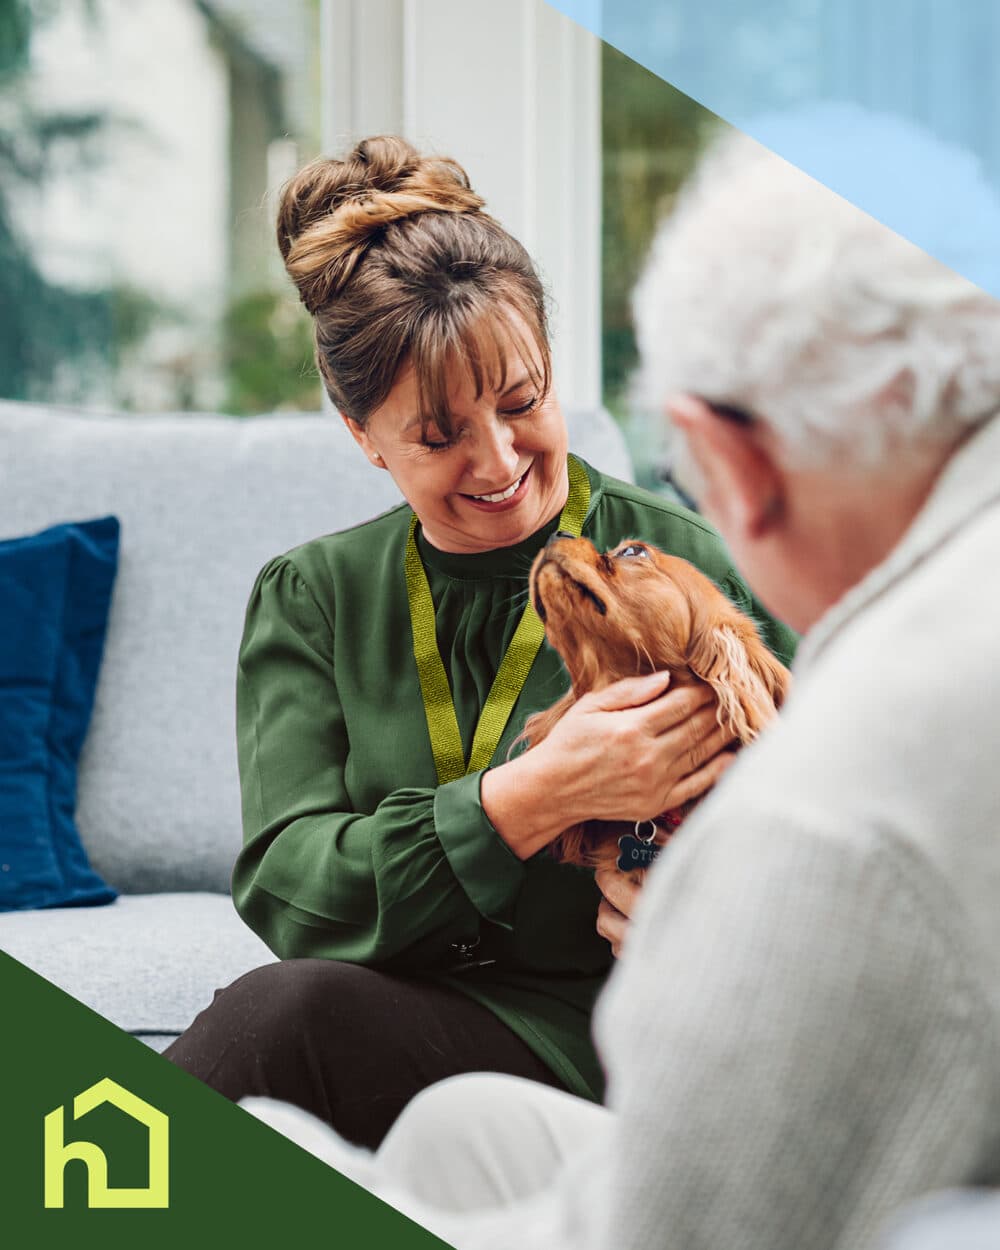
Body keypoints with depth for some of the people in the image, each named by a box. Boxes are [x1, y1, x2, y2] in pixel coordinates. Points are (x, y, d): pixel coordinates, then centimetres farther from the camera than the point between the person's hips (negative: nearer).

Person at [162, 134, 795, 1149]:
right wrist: (535, 796, -20)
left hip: (585, 1041, -2)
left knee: (296, 1004, -30)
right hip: (372, 1010, 2)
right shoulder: (311, 600, 9)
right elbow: (285, 889, -5)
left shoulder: (680, 566, 1)